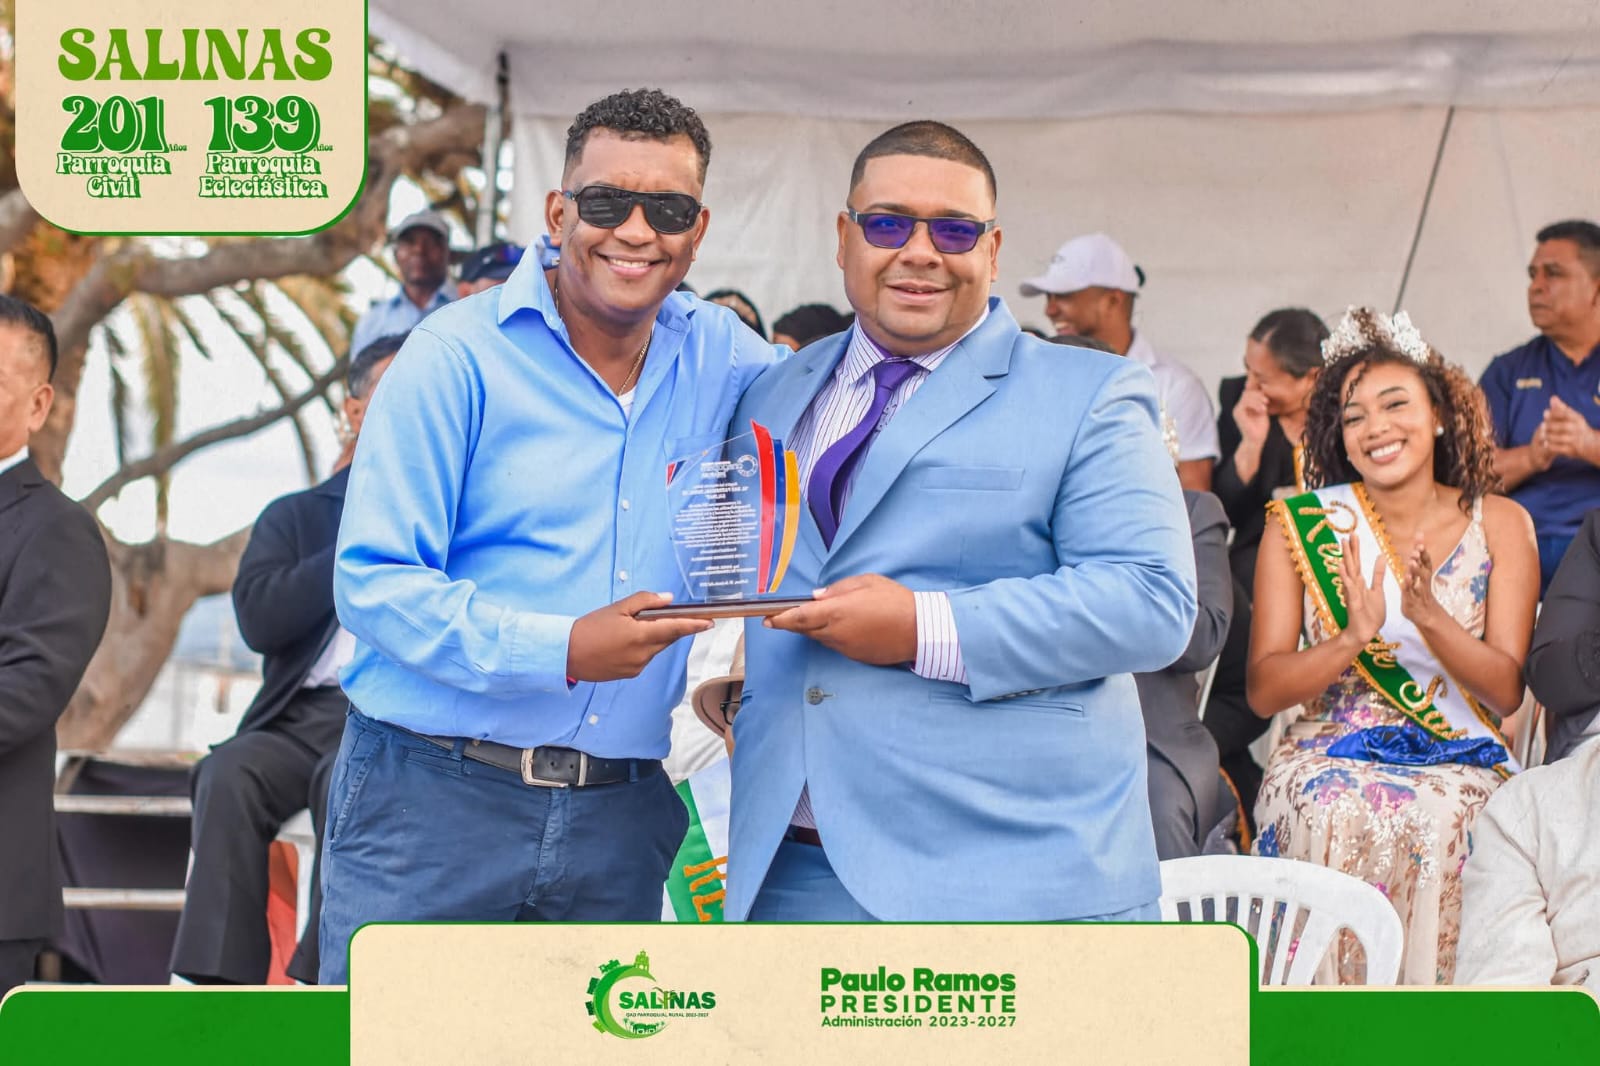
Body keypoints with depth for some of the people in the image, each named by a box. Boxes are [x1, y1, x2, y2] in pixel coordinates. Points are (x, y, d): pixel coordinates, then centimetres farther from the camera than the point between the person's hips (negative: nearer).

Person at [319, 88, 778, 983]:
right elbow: (374, 582, -10)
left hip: (619, 824, 4)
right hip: (434, 802, -4)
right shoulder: (460, 357, -5)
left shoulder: (720, 355, 10)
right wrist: (559, 650, -21)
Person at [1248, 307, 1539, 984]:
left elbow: (1506, 692, -2)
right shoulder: (1301, 524, 3)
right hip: (1329, 763, 0)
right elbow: (1263, 691, -2)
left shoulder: (1498, 524, 5)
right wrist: (1356, 637, -20)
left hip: (1459, 768, 0)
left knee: (1444, 827, -31)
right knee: (1339, 819, -32)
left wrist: (1429, 616, -20)